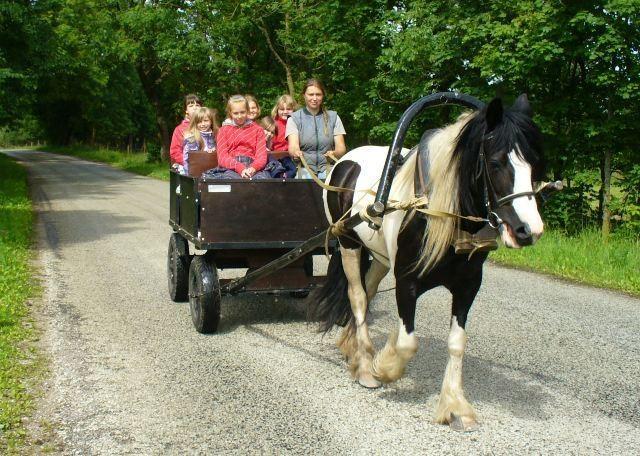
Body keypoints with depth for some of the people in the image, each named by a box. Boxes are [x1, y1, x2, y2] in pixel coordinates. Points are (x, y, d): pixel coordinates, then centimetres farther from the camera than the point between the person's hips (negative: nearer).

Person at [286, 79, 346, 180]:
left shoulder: (333, 117, 12)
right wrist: (296, 152, -33)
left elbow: (341, 148, 3)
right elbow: (292, 147, -8)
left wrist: (334, 153, -22)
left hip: (327, 167, 1)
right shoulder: (294, 119, 8)